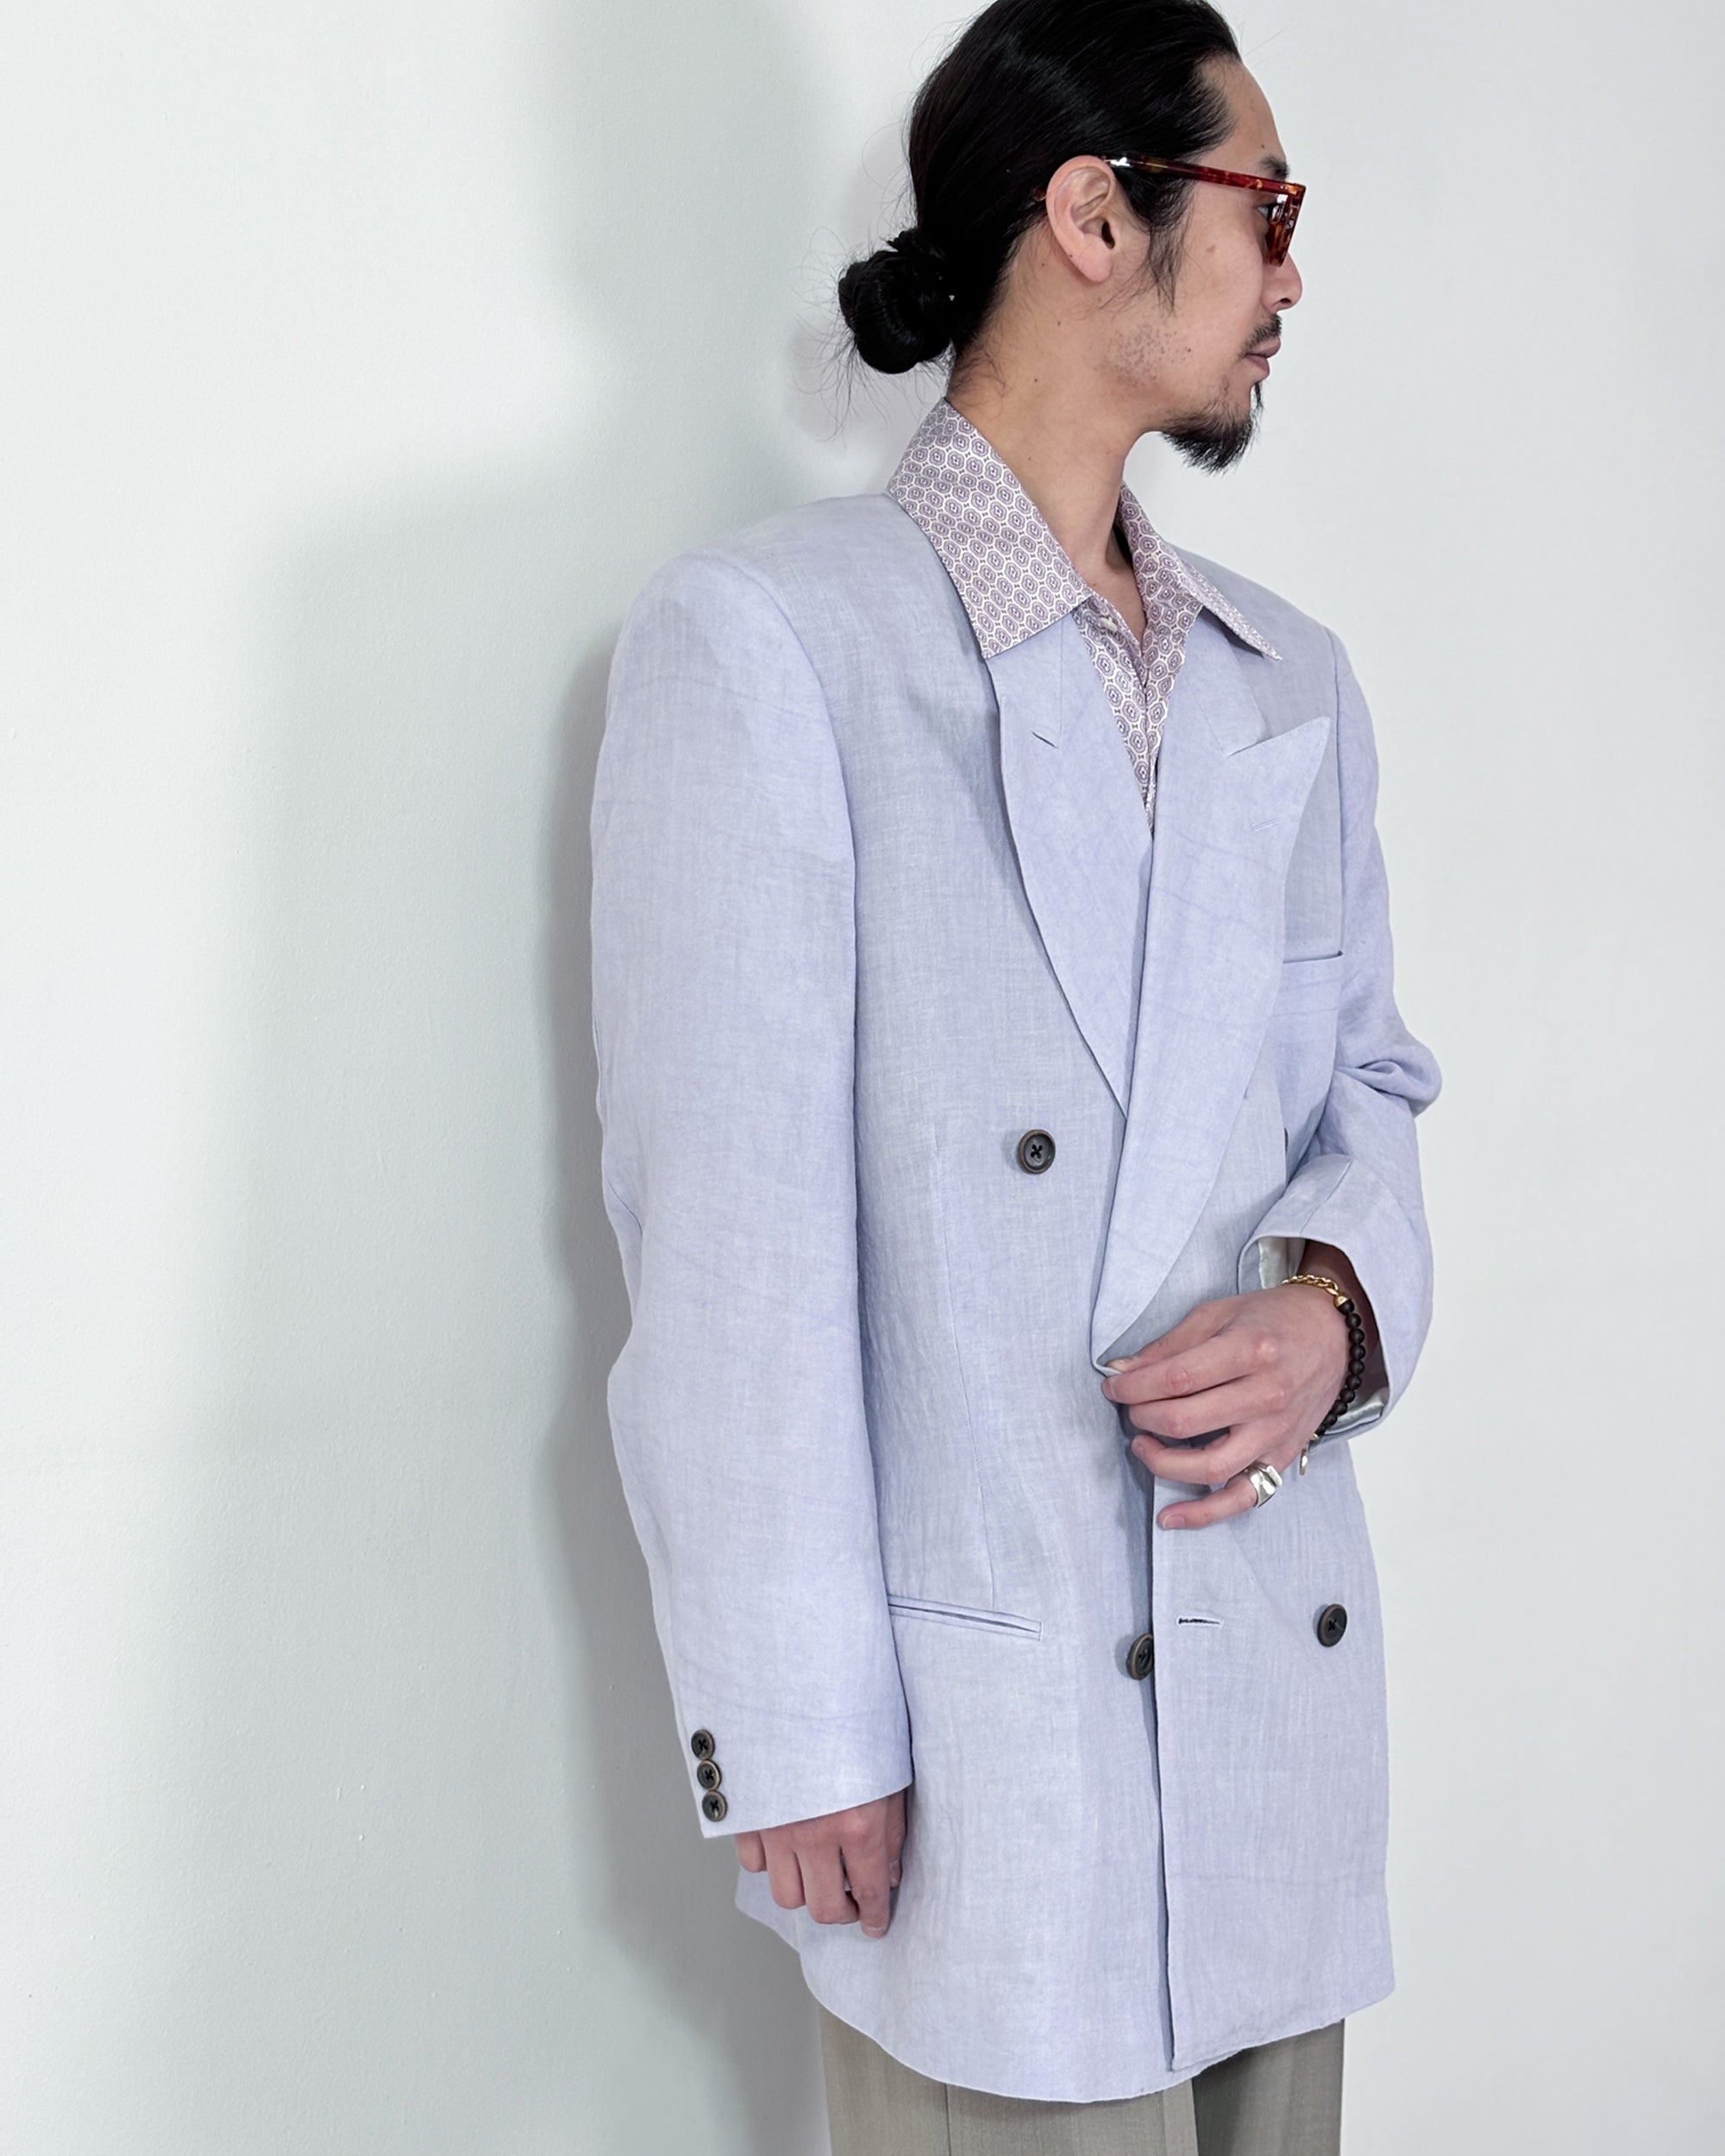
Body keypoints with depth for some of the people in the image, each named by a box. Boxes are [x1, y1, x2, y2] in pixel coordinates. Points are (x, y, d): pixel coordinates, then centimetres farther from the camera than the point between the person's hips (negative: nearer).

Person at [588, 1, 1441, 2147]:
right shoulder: (763, 640, -8)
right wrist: (797, 1741, -12)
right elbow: (727, 1222, -12)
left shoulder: (1290, 679, 12)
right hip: (984, 1732, -6)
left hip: (1291, 1696, 6)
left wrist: (1337, 1303, -7)